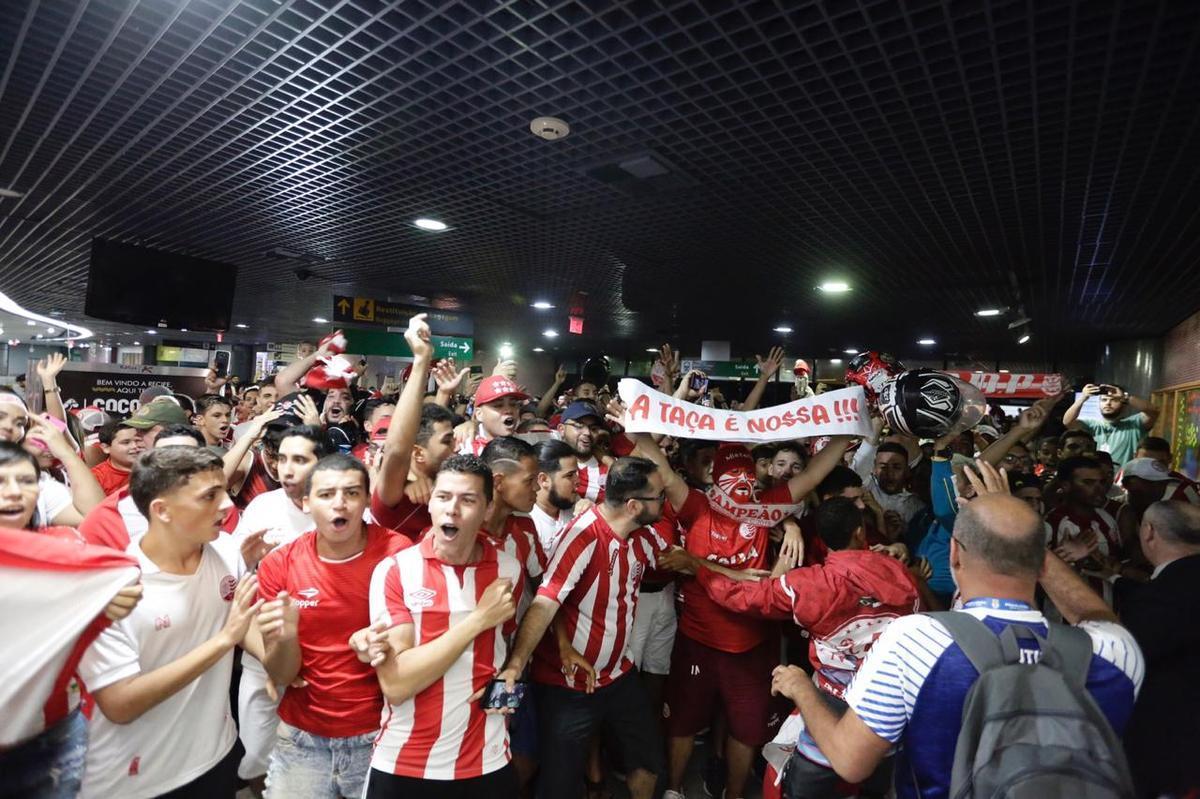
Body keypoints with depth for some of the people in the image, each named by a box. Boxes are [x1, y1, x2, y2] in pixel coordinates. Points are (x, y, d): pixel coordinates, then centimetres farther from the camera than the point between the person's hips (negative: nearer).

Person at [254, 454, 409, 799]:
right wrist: (285, 636, -25)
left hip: (381, 735, -1)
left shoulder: (398, 553, -16)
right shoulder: (279, 564, -8)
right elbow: (281, 675, -5)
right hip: (302, 739, 2)